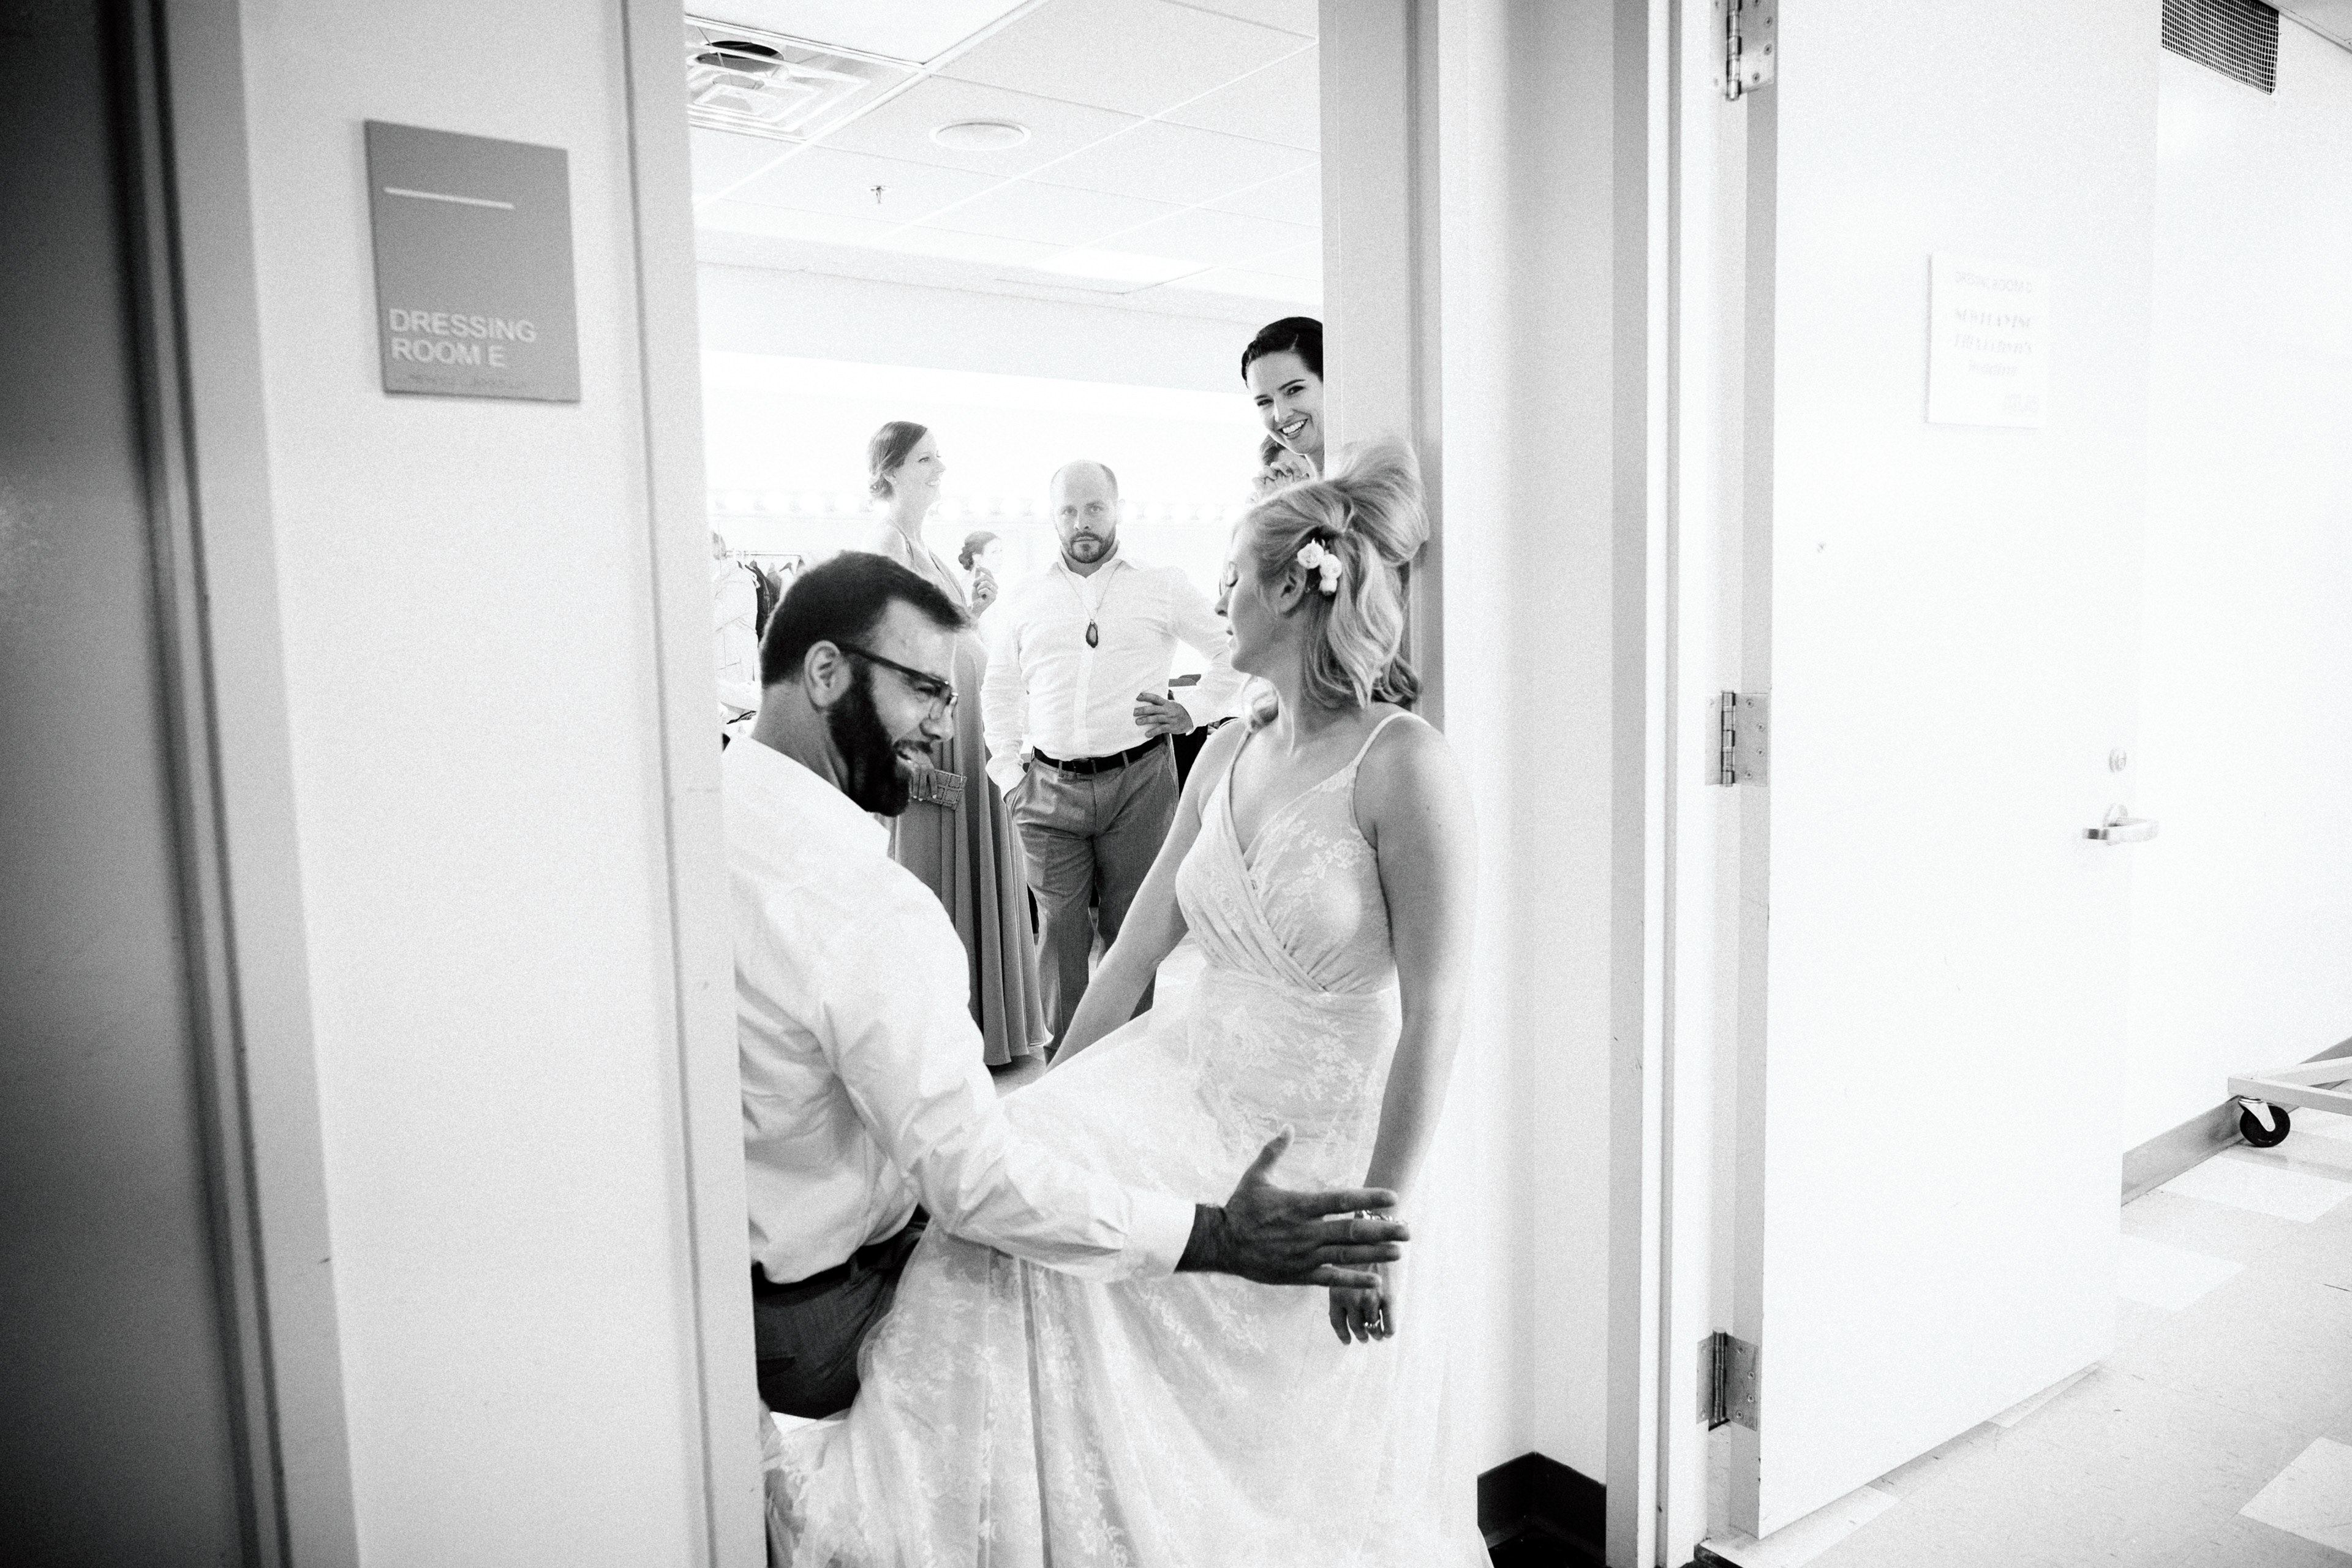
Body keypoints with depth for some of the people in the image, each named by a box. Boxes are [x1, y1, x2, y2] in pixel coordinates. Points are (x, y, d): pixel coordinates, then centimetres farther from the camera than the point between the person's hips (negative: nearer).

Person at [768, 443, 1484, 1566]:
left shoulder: (1400, 763, -15)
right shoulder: (1227, 755, 7)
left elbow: (1435, 1014, -17)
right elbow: (1135, 947, 12)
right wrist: (1045, 1101, 14)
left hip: (1320, 1132, -5)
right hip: (1185, 1079, 6)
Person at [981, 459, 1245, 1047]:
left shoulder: (1163, 586, 6)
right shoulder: (1023, 600, 13)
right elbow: (999, 690, 20)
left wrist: (1191, 711, -1)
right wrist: (1008, 771, 12)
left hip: (1139, 781, -2)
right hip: (1050, 785, 2)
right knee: (1060, 928, 1)